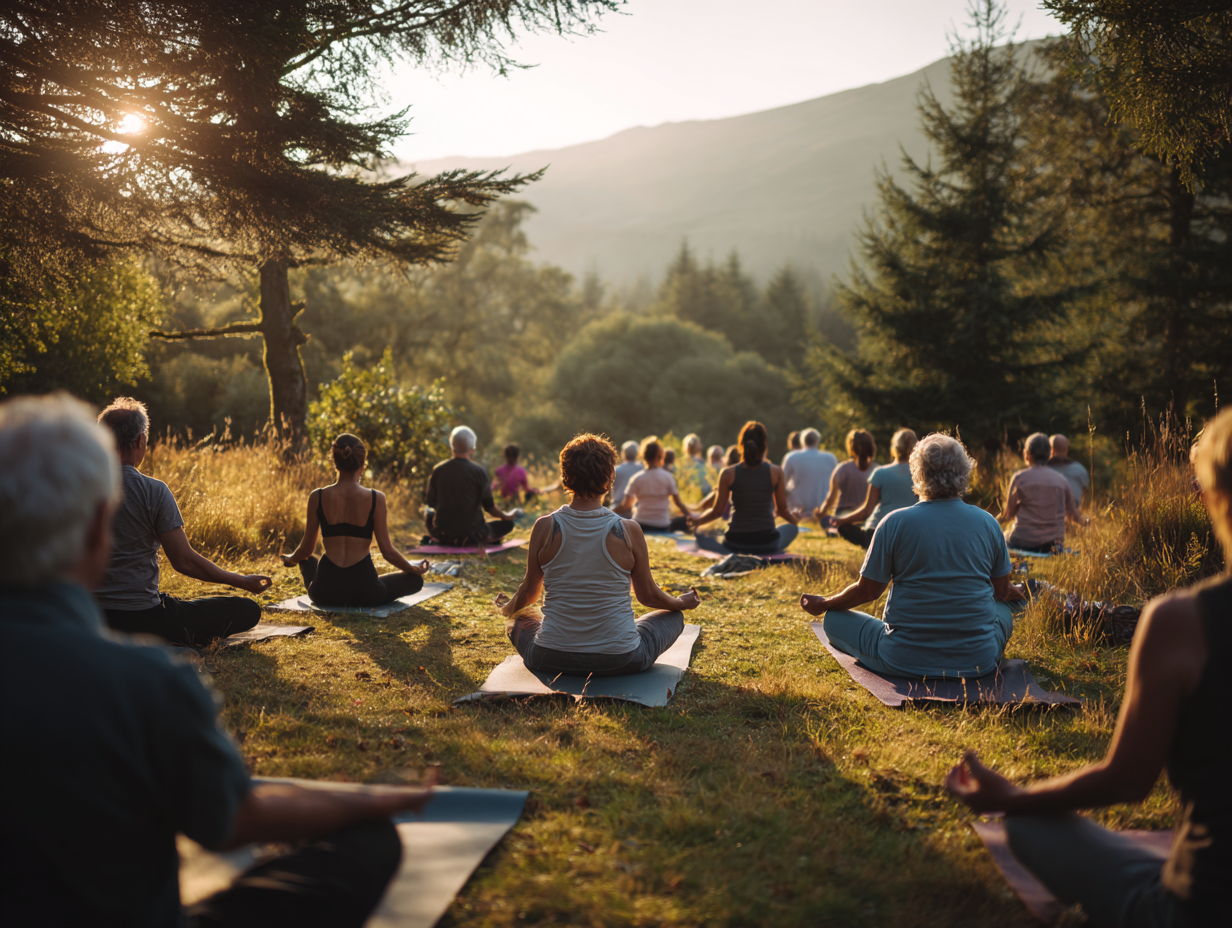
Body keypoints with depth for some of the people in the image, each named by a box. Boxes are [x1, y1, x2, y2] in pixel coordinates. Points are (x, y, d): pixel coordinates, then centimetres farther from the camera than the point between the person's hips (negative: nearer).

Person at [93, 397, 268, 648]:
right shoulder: (154, 491, -14)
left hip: (93, 617, 8)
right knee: (248, 610, -1)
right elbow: (184, 561, -13)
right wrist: (242, 581, 0)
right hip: (141, 616, -8)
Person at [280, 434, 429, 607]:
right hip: (364, 592, -2)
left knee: (306, 559, 36)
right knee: (415, 579, 22)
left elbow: (307, 549, 5)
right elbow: (387, 551, -6)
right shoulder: (375, 499, -9)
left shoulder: (317, 497, -4)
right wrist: (414, 569, 13)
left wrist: (290, 559, 29)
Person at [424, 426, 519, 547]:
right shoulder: (479, 472, -10)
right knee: (507, 524, 14)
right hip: (472, 534, -3)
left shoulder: (437, 470, -3)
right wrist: (507, 516, 15)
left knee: (428, 512, 33)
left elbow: (431, 503, 8)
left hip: (442, 533, 3)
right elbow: (489, 507, -5)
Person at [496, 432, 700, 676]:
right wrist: (683, 603, 22)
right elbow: (649, 596, 1)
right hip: (619, 661, -2)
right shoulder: (628, 531, -13)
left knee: (520, 619, 33)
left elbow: (529, 591, 4)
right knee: (674, 616, 25)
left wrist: (507, 608, 28)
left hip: (551, 660, 2)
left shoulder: (545, 527, -10)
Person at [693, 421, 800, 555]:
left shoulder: (728, 473, -6)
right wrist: (794, 517, 29)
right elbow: (782, 510, 5)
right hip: (767, 545, 1)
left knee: (701, 537, 26)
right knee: (792, 527, 32)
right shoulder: (776, 472, -5)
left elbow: (717, 511, -1)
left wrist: (696, 521, 20)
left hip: (735, 544, -1)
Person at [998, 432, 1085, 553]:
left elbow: (1008, 515, 0)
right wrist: (1083, 521, 37)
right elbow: (1073, 515, 14)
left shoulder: (1019, 478, -6)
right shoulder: (1062, 480, 5)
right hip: (1054, 542, 4)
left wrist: (995, 520, 21)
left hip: (1024, 543, -4)